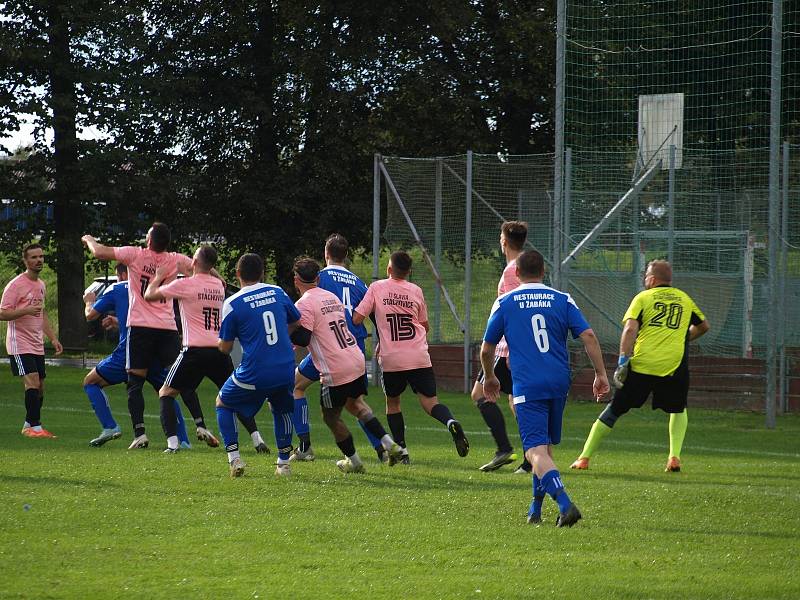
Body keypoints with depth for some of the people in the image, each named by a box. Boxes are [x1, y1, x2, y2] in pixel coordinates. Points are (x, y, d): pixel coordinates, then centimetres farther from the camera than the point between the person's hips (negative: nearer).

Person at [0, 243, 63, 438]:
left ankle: (29, 425, 20)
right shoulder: (16, 285, -10)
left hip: (37, 345, 8)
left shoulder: (41, 285, 15)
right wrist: (26, 311, -27)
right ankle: (35, 426, -17)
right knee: (33, 383, -18)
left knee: (39, 388, 7)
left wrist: (53, 338, 20)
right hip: (20, 345, -8)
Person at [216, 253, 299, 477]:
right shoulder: (278, 293, 4)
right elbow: (295, 322, 20)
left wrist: (218, 342, 21)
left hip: (254, 374, -4)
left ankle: (234, 459, 8)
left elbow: (225, 348, -2)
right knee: (281, 409, 31)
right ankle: (284, 462, 25)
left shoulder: (232, 304, -8)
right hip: (285, 370, 4)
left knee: (223, 403, 20)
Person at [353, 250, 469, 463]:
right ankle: (451, 423, -31)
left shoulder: (377, 288, 0)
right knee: (430, 401, 0)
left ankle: (401, 451, 11)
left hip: (391, 359, -1)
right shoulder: (416, 291, 8)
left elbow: (357, 318, -4)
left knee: (392, 402, 17)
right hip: (419, 357, 1)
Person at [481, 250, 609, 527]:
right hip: (559, 384, 4)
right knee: (545, 445, 21)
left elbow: (487, 349, 11)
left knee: (536, 450, -11)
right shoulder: (562, 300, 8)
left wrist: (489, 378, 29)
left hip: (527, 387, -4)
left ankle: (565, 503, -32)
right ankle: (535, 509, 27)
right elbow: (588, 336, -2)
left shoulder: (504, 303, 4)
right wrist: (600, 374, 3)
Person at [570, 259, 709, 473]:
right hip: (674, 366, 2)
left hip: (641, 365, -2)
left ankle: (584, 458, 10)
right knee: (678, 410, 26)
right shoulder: (684, 299, 16)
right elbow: (703, 326, 28)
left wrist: (623, 360, -11)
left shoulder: (643, 298, 6)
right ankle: (674, 457, 9)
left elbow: (630, 329, -8)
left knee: (614, 410, 9)